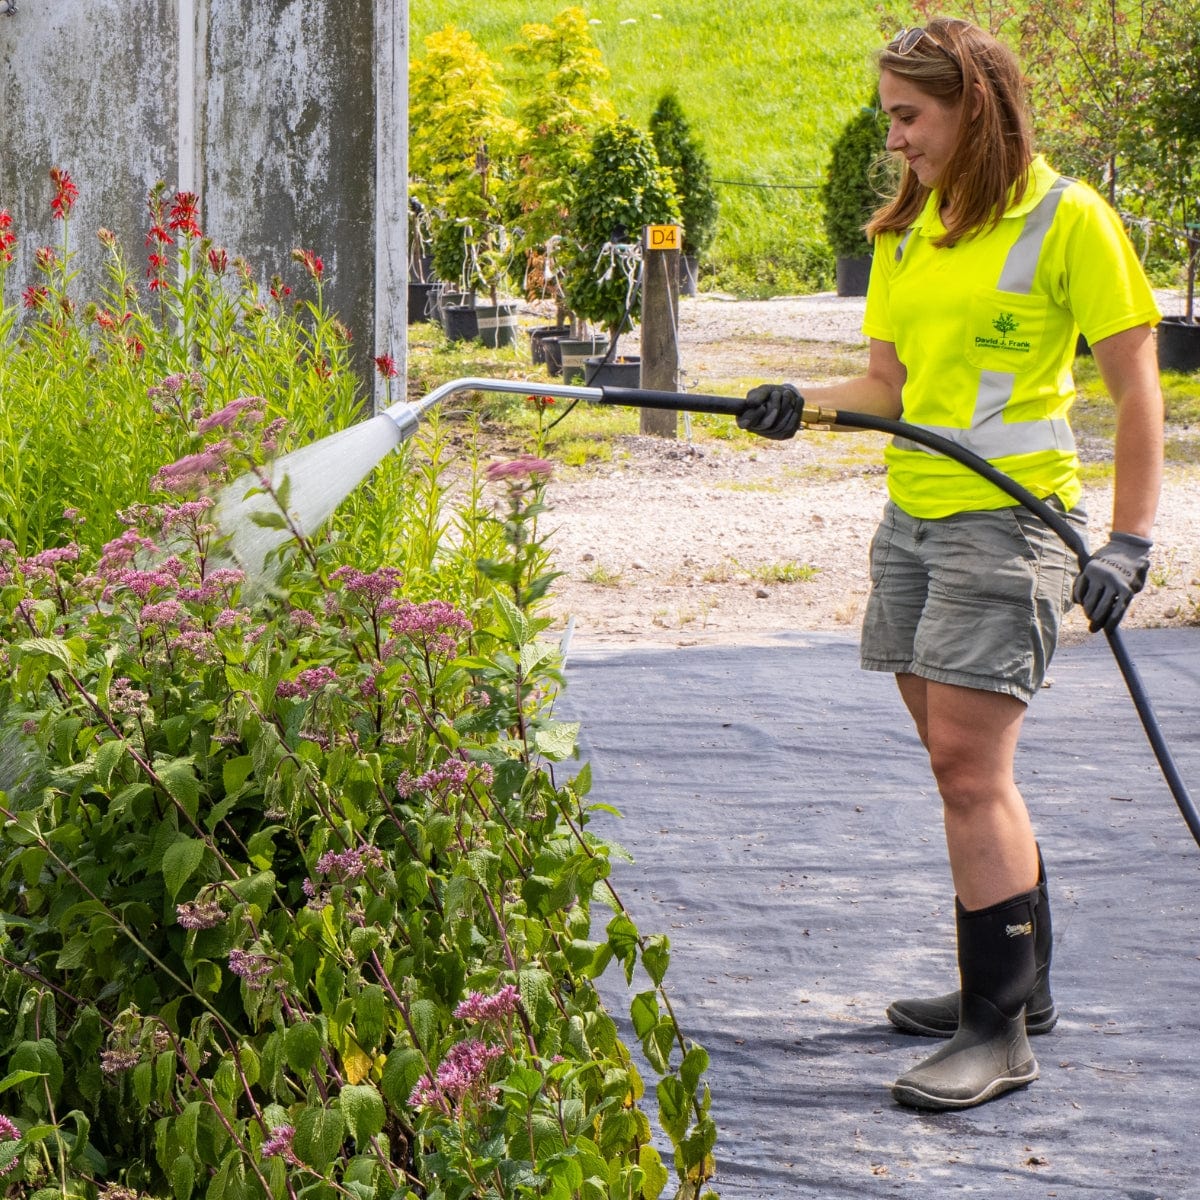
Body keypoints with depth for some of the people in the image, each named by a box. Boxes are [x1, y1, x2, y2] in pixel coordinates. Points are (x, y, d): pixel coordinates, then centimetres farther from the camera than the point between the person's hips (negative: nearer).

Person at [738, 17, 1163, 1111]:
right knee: (966, 764, 11)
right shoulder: (907, 229, 14)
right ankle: (1019, 986, 23)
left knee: (969, 765, -12)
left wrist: (1129, 542, -14)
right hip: (912, 516, 7)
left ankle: (1000, 1032, -7)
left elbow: (1136, 386, -8)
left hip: (1008, 520, -7)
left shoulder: (1068, 219, -8)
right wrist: (804, 405, -4)